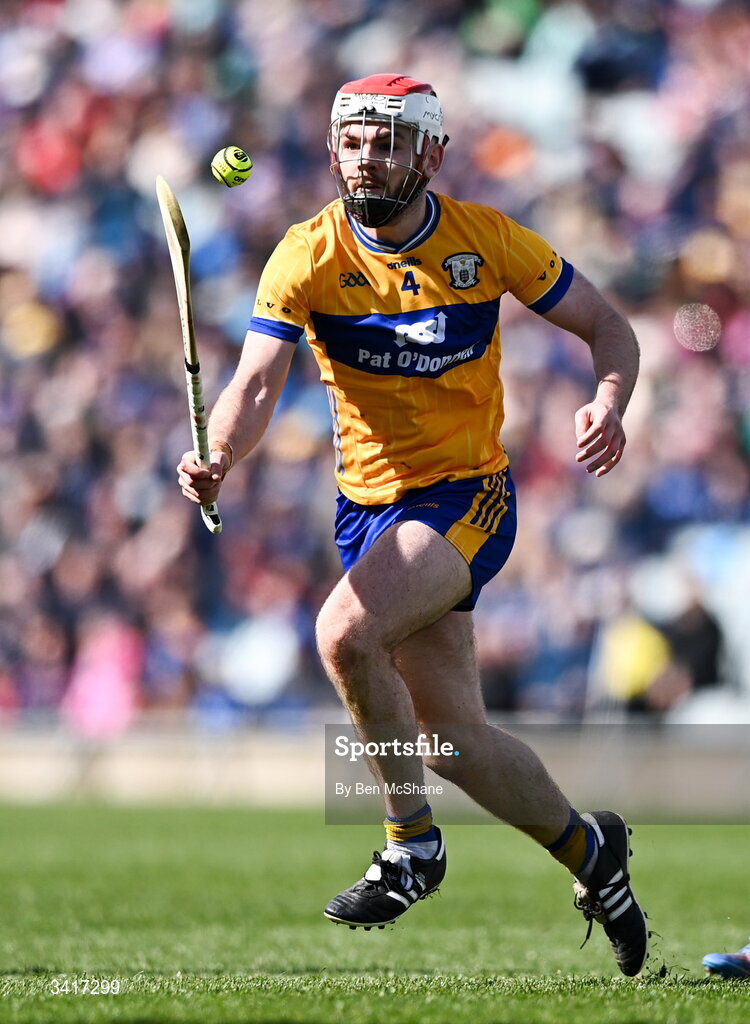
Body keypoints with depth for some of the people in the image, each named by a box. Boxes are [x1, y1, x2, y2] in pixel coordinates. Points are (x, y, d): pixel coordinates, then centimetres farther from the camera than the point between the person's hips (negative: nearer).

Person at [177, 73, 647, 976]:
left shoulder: (487, 240, -8)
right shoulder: (308, 255, -7)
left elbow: (607, 327, 2)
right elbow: (258, 379, -18)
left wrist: (609, 403, -19)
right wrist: (217, 455, -39)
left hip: (466, 496, -3)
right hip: (368, 503, 3)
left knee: (344, 631, -29)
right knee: (454, 740, 6)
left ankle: (411, 842, -10)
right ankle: (587, 850, 33)